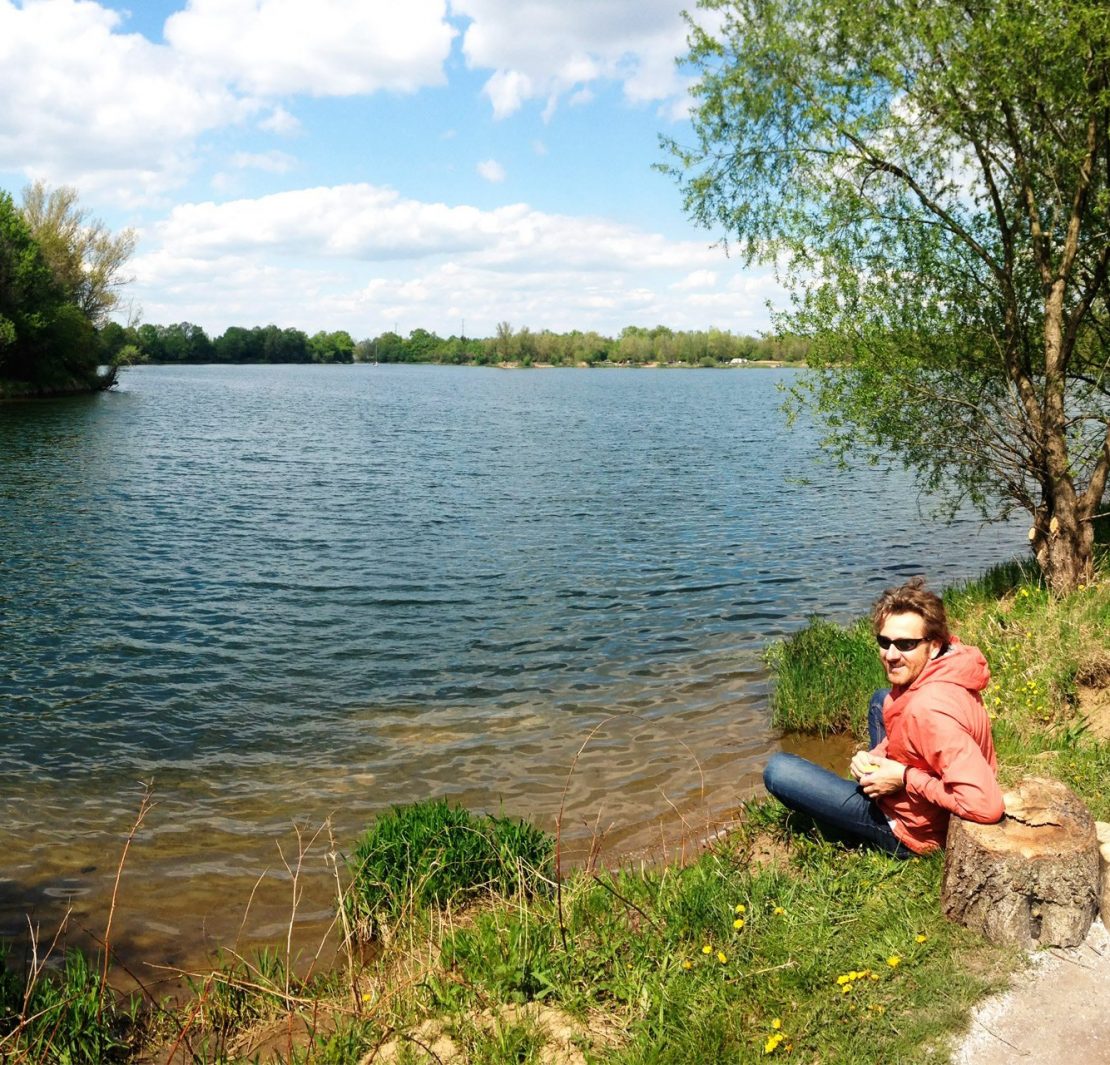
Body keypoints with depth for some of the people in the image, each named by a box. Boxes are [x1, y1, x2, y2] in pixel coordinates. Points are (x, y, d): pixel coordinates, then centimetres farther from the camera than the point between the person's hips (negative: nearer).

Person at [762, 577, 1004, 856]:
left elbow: (985, 805, -41)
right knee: (881, 701, 26)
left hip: (912, 830, -9)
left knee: (778, 771, -6)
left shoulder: (929, 709, -37)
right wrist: (874, 758, -9)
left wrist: (904, 779, -29)